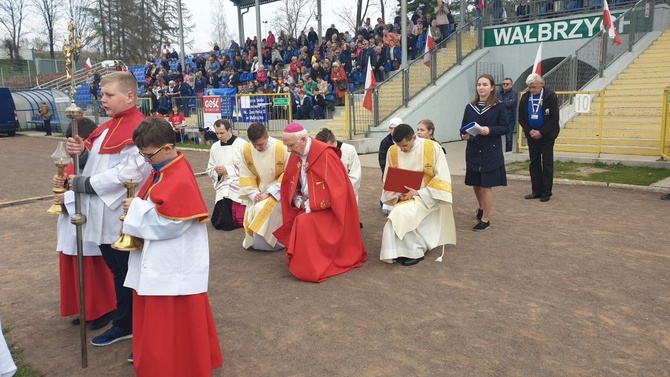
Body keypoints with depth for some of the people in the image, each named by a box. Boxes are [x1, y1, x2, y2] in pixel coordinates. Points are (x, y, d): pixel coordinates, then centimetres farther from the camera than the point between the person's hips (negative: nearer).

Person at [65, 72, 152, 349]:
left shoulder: (139, 129, -17)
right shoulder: (107, 128, 12)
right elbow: (97, 163, 16)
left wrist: (83, 184, -16)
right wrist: (82, 153, -6)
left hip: (125, 217, -9)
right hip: (104, 217, 9)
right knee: (118, 272, 20)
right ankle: (123, 324, 35)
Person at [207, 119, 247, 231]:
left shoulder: (242, 144, -8)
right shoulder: (215, 147, 9)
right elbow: (210, 170, 14)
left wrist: (228, 170, -14)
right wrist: (216, 172, -9)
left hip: (239, 187, -5)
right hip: (223, 188, 5)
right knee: (218, 223, 1)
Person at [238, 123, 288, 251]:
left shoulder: (282, 148, -23)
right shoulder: (246, 150, -10)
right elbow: (246, 175, -1)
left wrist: (269, 192, -19)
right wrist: (253, 194, -15)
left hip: (277, 191, -4)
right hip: (257, 191, 4)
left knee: (263, 210, -25)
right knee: (250, 217, -8)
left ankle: (267, 242, -5)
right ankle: (254, 241, 19)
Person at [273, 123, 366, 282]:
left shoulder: (325, 155, -21)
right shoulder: (295, 155, 2)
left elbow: (337, 188, -22)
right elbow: (289, 185, 11)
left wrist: (310, 205, -18)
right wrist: (299, 202, -8)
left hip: (328, 210, -7)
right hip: (308, 207, 7)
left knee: (305, 225, -27)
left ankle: (311, 268, -11)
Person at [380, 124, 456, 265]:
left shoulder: (433, 147, -14)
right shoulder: (392, 151, -4)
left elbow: (442, 178, -13)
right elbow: (388, 179, 6)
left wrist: (419, 193, -21)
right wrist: (398, 193, -14)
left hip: (428, 197, -4)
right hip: (404, 198, 4)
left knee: (403, 213, -28)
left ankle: (414, 252, -10)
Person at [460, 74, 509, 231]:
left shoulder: (499, 107, -4)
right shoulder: (470, 107, 5)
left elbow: (505, 127, -5)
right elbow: (463, 128, 9)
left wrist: (490, 130, -21)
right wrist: (464, 135, -13)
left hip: (491, 152, -4)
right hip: (473, 152, 4)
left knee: (486, 186, -1)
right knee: (476, 184, 15)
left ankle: (485, 219, 11)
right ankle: (481, 208, 43)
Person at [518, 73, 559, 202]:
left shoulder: (551, 96, -9)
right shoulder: (525, 97, 1)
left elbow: (554, 118, -12)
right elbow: (521, 118, 5)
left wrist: (541, 132, -15)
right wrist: (529, 131, -8)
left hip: (546, 136, -4)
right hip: (532, 135, 4)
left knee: (547, 164, 1)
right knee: (534, 163, 8)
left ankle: (546, 192, 7)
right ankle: (537, 191, 17)